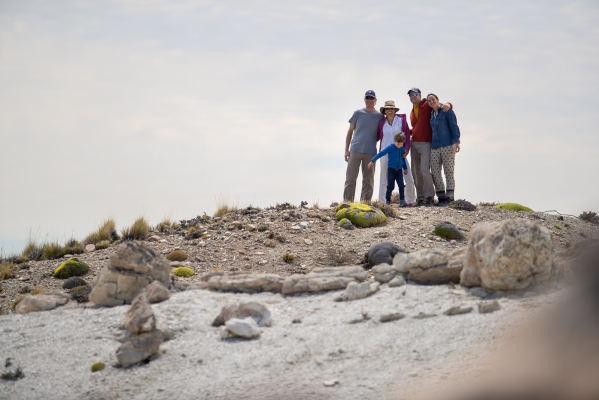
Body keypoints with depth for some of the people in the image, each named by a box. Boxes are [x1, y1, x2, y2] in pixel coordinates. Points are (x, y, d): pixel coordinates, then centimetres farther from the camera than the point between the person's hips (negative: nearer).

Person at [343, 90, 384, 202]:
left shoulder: (379, 116, 7)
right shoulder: (358, 113, 6)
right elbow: (350, 131, 10)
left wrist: (373, 141, 1)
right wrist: (346, 149, 5)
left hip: (370, 152, 1)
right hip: (355, 150, -1)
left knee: (368, 180, 4)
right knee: (350, 178, -3)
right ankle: (347, 202, 0)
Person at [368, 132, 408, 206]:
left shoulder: (402, 149, 8)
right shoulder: (390, 147, -9)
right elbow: (381, 153, -12)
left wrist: (405, 168, 33)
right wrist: (373, 161, -16)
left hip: (399, 170, 4)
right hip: (391, 169, -4)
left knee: (401, 185, -4)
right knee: (390, 186, -4)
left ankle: (402, 201, 0)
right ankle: (388, 201, 3)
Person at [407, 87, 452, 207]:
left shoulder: (427, 105, 1)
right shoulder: (412, 112, 21)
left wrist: (447, 105, -19)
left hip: (426, 143, -7)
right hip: (414, 143, 7)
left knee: (424, 169, -18)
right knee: (416, 172, 3)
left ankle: (430, 196, -14)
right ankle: (420, 198, 8)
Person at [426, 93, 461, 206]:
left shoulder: (447, 111, -2)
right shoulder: (431, 114, 16)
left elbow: (454, 126, -7)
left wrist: (457, 141, -16)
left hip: (448, 145, -7)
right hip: (435, 146, 7)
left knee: (448, 171, -5)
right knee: (435, 172, 1)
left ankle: (449, 198, -5)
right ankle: (441, 197, 4)